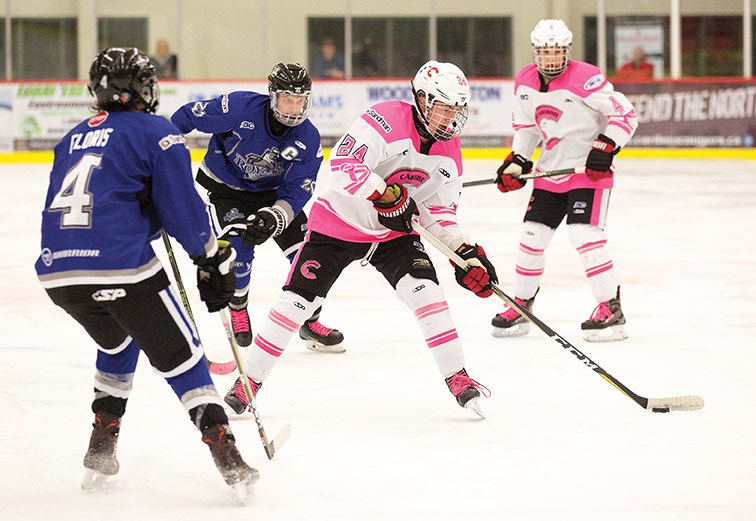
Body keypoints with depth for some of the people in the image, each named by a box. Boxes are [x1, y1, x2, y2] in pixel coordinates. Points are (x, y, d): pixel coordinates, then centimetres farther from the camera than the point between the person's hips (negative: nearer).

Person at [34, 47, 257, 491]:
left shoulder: (73, 139, 22)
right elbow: (181, 206, -1)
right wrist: (215, 261, 8)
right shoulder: (156, 133, 3)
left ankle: (101, 451, 26)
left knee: (118, 341, 32)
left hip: (57, 272, 6)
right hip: (122, 270, -6)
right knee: (180, 356, 5)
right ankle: (227, 458, -5)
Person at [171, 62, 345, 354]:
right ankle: (237, 310, 9)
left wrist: (273, 218, -38)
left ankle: (310, 322, 13)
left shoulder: (308, 140, -21)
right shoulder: (240, 108, -31)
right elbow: (189, 116, -19)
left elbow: (297, 191, -20)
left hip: (273, 192, 3)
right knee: (238, 251, -20)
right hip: (227, 185, -3)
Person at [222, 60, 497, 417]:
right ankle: (249, 380, 7)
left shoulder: (449, 151, -1)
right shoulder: (386, 120, -23)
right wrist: (385, 196, -39)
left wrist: (466, 253, -7)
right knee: (297, 302, -6)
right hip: (340, 222, -5)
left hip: (395, 232, 5)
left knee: (426, 291, -16)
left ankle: (457, 377, -7)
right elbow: (344, 163, -33)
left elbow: (439, 210, 5)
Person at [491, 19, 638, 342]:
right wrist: (517, 161, 5)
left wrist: (606, 147, -25)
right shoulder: (525, 82, 3)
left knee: (584, 234, -18)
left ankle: (611, 310, -12)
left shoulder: (584, 79, -19)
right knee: (532, 237, 7)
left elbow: (626, 114, -17)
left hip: (589, 170, -7)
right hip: (550, 171, 7)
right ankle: (521, 307, 21)